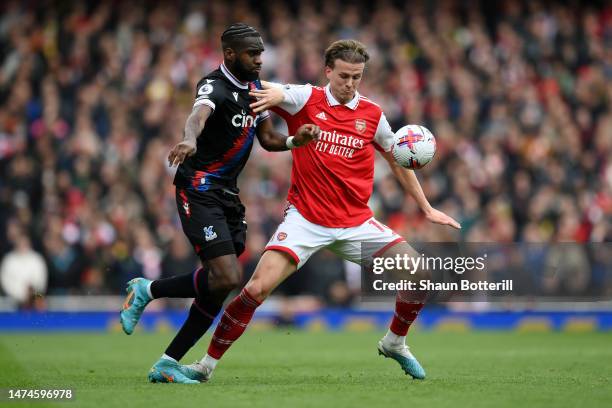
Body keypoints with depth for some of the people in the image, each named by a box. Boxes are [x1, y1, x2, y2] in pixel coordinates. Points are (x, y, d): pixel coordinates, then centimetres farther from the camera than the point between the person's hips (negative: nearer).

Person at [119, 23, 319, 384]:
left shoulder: (255, 87, 12)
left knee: (221, 286, 3)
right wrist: (190, 140, -61)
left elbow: (267, 138, 19)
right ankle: (148, 290, 3)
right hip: (200, 190, -9)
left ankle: (168, 365, 10)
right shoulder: (215, 86, -16)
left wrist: (295, 140, -3)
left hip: (228, 194, 9)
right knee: (228, 278, -19)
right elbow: (198, 115, -38)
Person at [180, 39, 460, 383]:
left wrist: (427, 208, 16)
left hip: (357, 222, 3)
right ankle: (208, 364, -2)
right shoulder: (307, 99, -2)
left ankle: (395, 342, 18)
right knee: (257, 289, -18)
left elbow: (398, 161, 19)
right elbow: (258, 89, -16)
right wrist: (272, 94, -40)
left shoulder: (372, 114, 6)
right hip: (306, 219, -3)